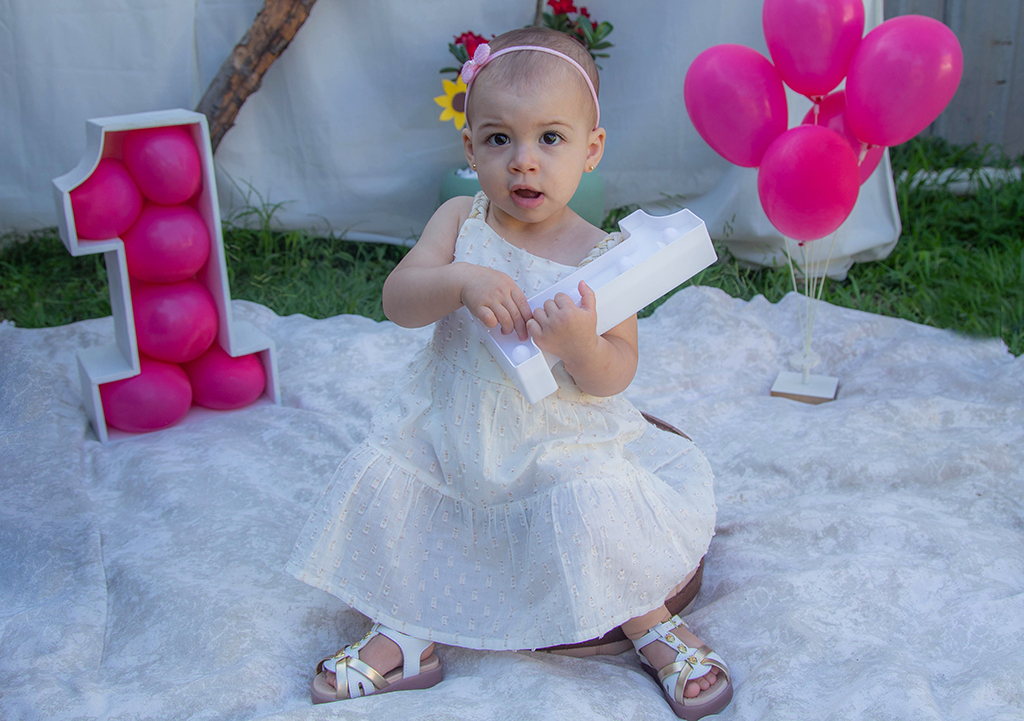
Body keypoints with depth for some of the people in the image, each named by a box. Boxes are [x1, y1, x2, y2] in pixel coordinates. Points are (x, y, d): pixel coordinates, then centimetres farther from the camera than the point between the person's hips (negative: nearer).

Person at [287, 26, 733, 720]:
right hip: (451, 428, 3)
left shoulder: (601, 255, -11)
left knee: (598, 501, -25)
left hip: (561, 442, -3)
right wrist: (460, 282, -34)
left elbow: (615, 378, -12)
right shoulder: (459, 221, -3)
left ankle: (650, 623, 5)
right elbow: (397, 299, -15)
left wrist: (580, 344, -34)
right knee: (382, 477, -10)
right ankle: (406, 632, 10)